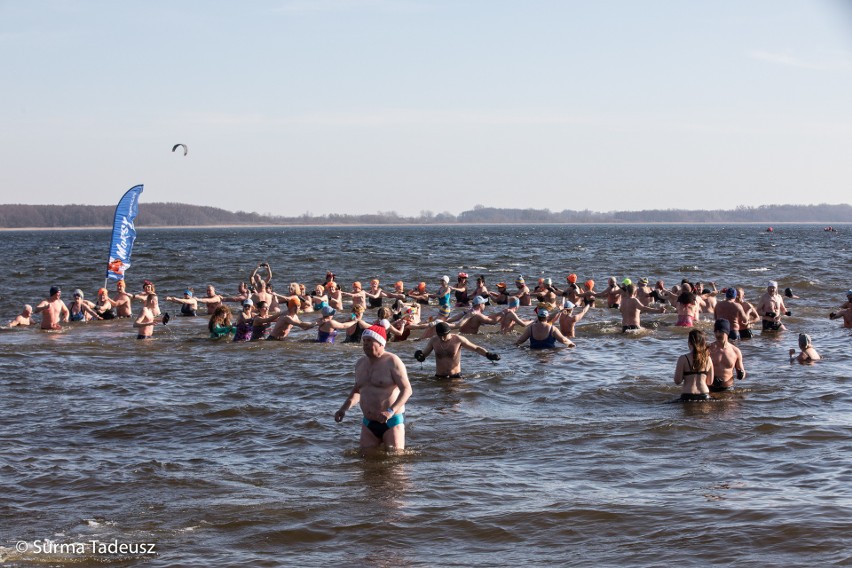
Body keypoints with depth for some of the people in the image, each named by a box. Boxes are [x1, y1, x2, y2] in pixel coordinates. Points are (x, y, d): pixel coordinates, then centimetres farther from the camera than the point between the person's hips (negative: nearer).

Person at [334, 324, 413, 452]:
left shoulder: (392, 362, -10)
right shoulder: (360, 363, 12)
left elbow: (407, 390, -17)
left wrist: (391, 411, -30)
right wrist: (343, 409, 10)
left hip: (392, 421, -6)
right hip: (368, 423, 6)